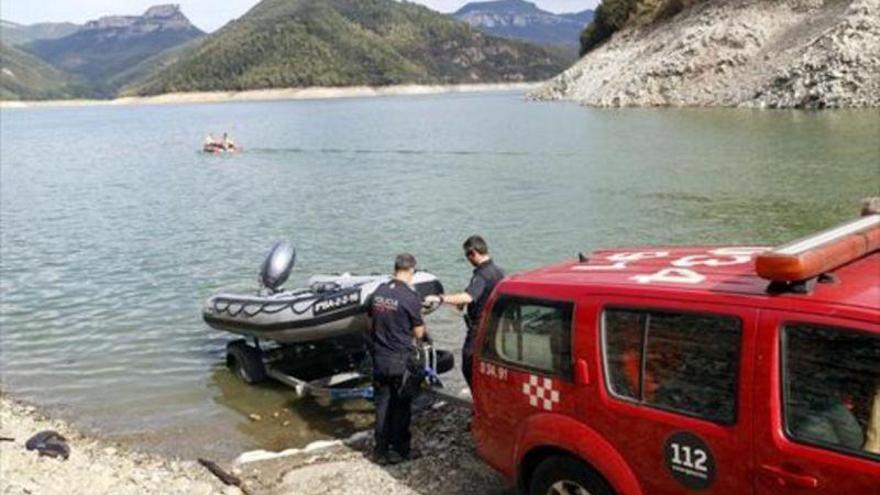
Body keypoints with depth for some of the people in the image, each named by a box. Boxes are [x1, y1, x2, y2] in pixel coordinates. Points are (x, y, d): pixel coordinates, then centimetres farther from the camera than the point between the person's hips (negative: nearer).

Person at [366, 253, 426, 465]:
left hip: (379, 358, 5)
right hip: (401, 360, -5)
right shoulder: (411, 297, -16)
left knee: (382, 404, 14)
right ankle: (400, 450, 18)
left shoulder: (378, 292, 0)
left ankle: (381, 451, 20)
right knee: (401, 406, 9)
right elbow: (419, 332, -7)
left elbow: (370, 322, 11)